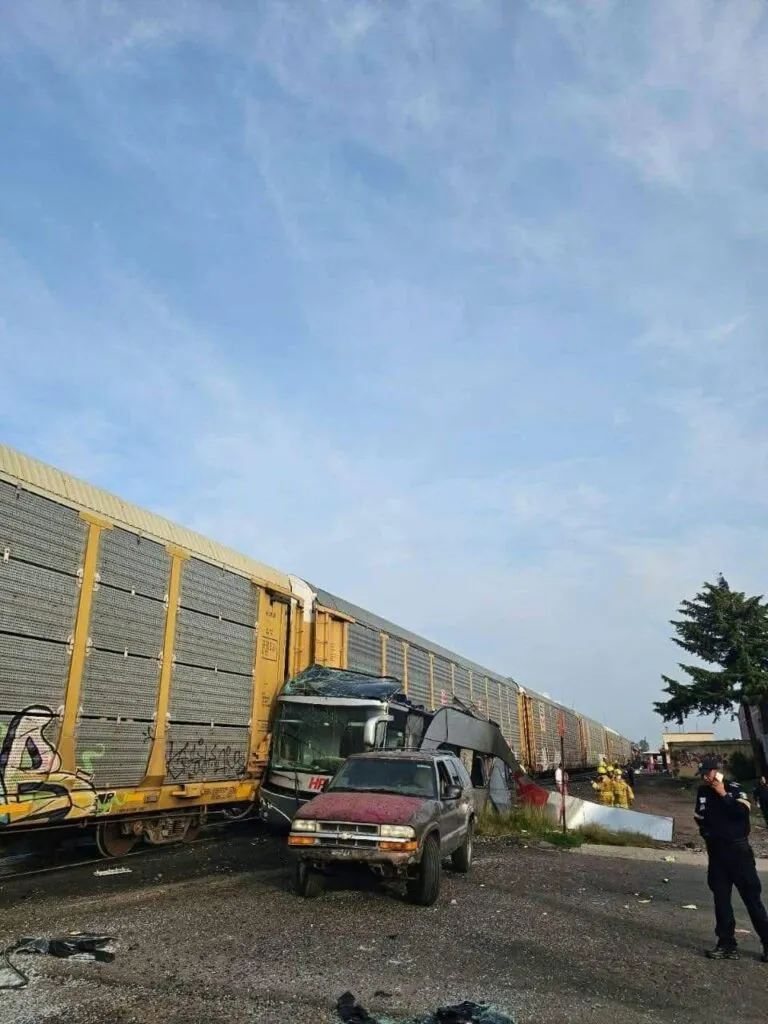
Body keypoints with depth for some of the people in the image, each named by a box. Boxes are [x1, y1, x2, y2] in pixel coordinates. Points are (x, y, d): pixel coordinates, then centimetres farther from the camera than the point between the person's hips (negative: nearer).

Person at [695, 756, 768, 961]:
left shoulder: (733, 788, -7)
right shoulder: (702, 792, 4)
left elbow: (743, 812, -22)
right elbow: (700, 817, 18)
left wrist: (724, 795, -20)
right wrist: (706, 832, 7)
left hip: (738, 849, -4)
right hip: (716, 851, 4)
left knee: (752, 897, -1)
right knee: (721, 898, 6)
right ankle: (727, 944, 12)